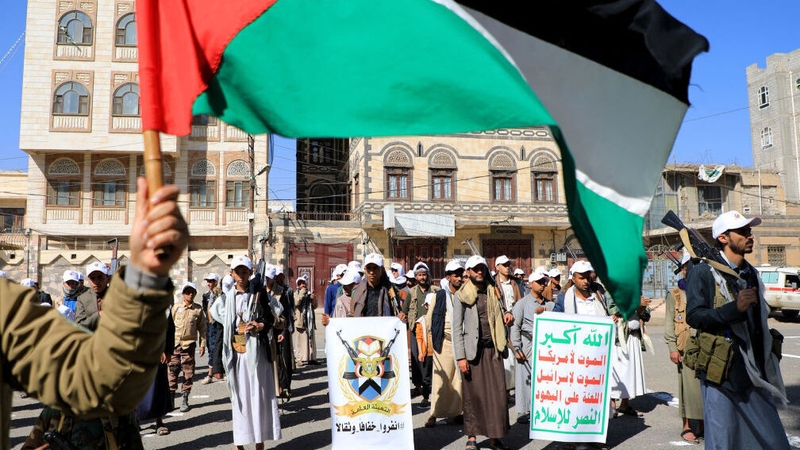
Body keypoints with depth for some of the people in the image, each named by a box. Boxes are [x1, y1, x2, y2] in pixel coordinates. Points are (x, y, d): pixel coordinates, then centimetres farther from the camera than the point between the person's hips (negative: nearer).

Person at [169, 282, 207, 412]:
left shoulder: (198, 309, 3)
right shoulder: (176, 307, 4)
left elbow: (202, 328, 8)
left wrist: (202, 345, 5)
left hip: (189, 344, 0)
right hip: (174, 344, 0)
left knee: (188, 372, 2)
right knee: (172, 371, 2)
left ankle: (184, 399, 14)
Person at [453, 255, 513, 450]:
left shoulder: (494, 292, 12)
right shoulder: (462, 295, 0)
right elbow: (457, 328, -3)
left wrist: (506, 315, -3)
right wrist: (460, 357, -10)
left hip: (492, 348, 4)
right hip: (472, 349, -3)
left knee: (498, 392, 1)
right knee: (473, 393, 0)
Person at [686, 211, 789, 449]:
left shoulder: (751, 274, 17)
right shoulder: (703, 272, -6)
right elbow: (694, 316, -15)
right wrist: (735, 308, -24)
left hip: (754, 373, 7)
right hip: (721, 370, -6)